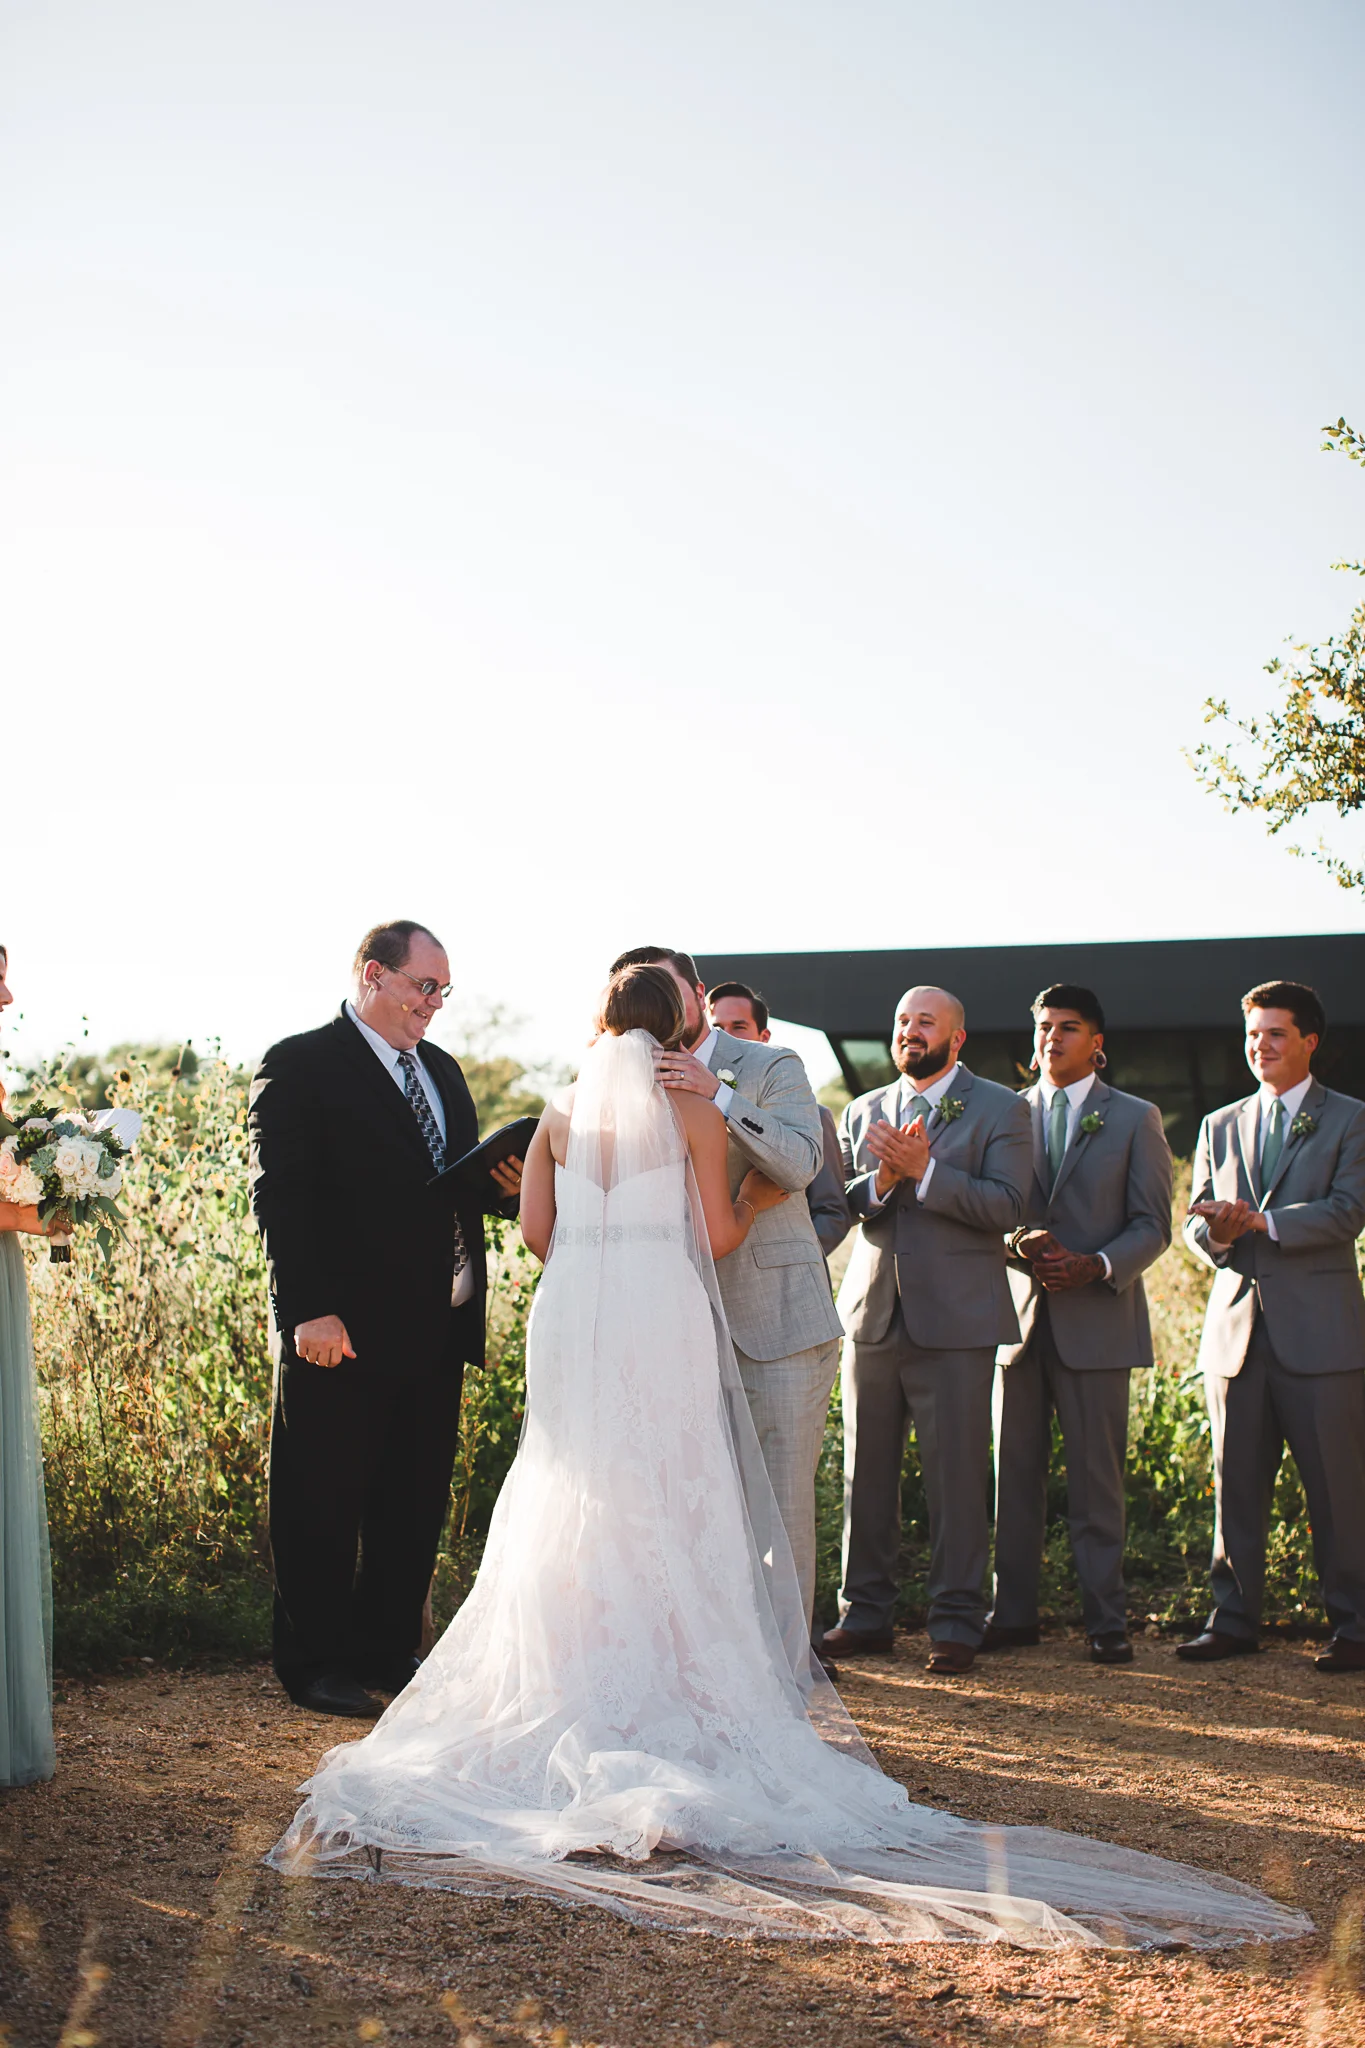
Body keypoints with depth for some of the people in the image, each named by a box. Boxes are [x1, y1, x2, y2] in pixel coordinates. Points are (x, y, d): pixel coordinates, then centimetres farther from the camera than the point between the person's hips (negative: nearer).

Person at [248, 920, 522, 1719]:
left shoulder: (443, 1070, 17)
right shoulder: (300, 1066, -7)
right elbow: (282, 1196, -14)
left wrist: (506, 1183, -2)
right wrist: (308, 1310, -21)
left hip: (435, 1331, 7)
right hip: (342, 1334, -7)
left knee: (416, 1502, 13)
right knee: (324, 1506, 4)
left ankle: (388, 1653, 25)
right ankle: (316, 1667, 15)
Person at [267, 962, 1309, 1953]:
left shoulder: (563, 1112, 8)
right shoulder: (694, 1110, 0)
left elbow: (536, 1227, 5)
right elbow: (718, 1235, -2)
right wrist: (759, 1198, 18)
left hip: (573, 1317, 3)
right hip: (668, 1321, -3)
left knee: (577, 1505, 8)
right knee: (669, 1503, 2)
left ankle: (568, 1688, 6)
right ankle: (674, 1682, 0)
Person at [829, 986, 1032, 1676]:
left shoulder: (1001, 1110, 3)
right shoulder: (862, 1112, 16)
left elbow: (1006, 1207, -10)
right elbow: (835, 1203, 7)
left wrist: (924, 1170, -18)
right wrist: (881, 1180, -13)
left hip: (954, 1321, -4)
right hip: (871, 1315, 4)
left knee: (955, 1476, -2)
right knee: (865, 1472, 8)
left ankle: (956, 1622, 6)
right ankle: (865, 1614, 17)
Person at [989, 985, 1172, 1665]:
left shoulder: (1135, 1118, 7)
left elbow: (1152, 1225, 2)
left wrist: (1098, 1265, -15)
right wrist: (1022, 1244, -10)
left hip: (1097, 1318, -2)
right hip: (1017, 1312, 3)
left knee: (1096, 1475, -2)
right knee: (1014, 1472, 4)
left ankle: (1105, 1619, 5)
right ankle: (1013, 1612, 12)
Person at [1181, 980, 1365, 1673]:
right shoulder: (1220, 1127, 17)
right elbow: (1195, 1224, 13)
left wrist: (1259, 1220, -20)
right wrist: (1216, 1233, -11)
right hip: (1237, 1327, 4)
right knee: (1236, 1485, 6)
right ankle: (1233, 1620, 15)